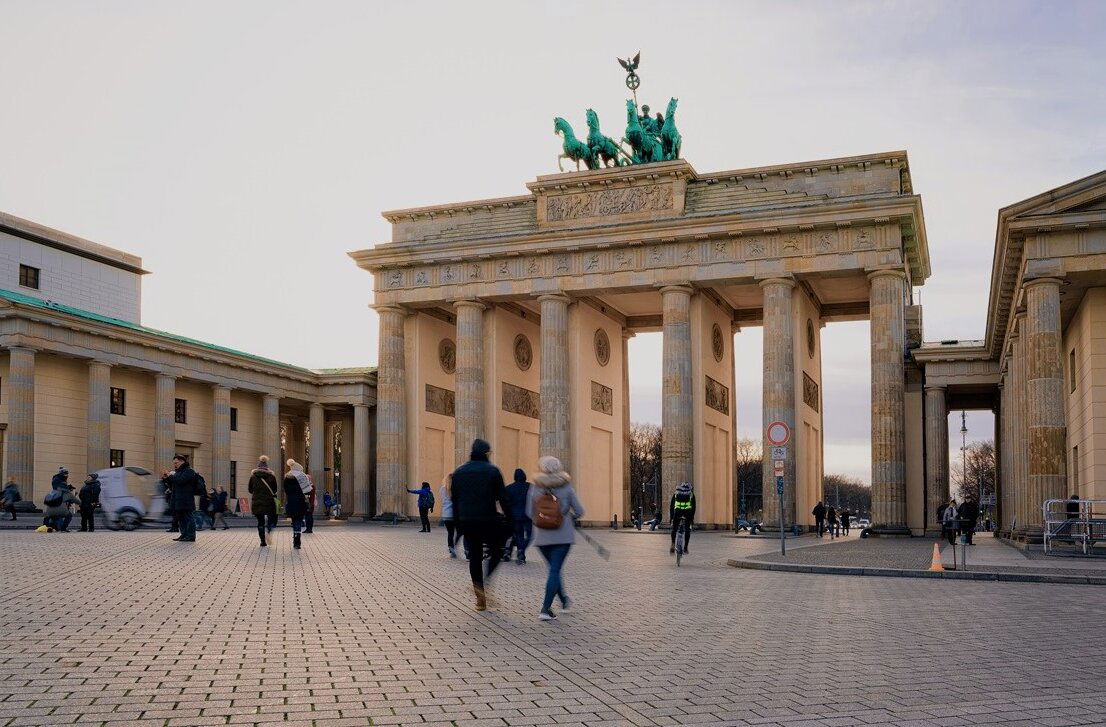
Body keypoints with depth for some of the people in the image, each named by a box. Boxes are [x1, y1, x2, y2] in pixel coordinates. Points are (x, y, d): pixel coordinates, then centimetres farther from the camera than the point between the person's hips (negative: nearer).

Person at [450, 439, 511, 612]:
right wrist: (509, 518, 0)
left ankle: (480, 599, 11)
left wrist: (457, 520, 17)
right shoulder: (492, 471, -5)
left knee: (474, 556, 10)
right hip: (489, 520, -4)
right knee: (496, 550, 14)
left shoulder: (459, 472, 8)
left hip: (467, 521, 4)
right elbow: (502, 498, -7)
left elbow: (455, 500, 11)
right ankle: (484, 581, -7)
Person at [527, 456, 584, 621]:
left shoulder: (534, 489, -2)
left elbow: (529, 513, 3)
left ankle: (564, 600, 33)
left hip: (542, 537, 2)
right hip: (563, 536, -2)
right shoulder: (566, 488, -5)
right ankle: (546, 609, -12)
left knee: (554, 569, 20)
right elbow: (579, 511, -1)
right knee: (555, 570, -4)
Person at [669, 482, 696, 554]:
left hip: (678, 510, 0)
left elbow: (671, 505, 18)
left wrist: (671, 516, 19)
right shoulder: (691, 494, 22)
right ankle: (685, 548, 10)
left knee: (674, 529, 12)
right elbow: (694, 506, 18)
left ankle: (673, 544, -8)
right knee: (687, 530, 12)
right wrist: (692, 517, 20)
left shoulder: (675, 494, 23)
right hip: (688, 511, 0)